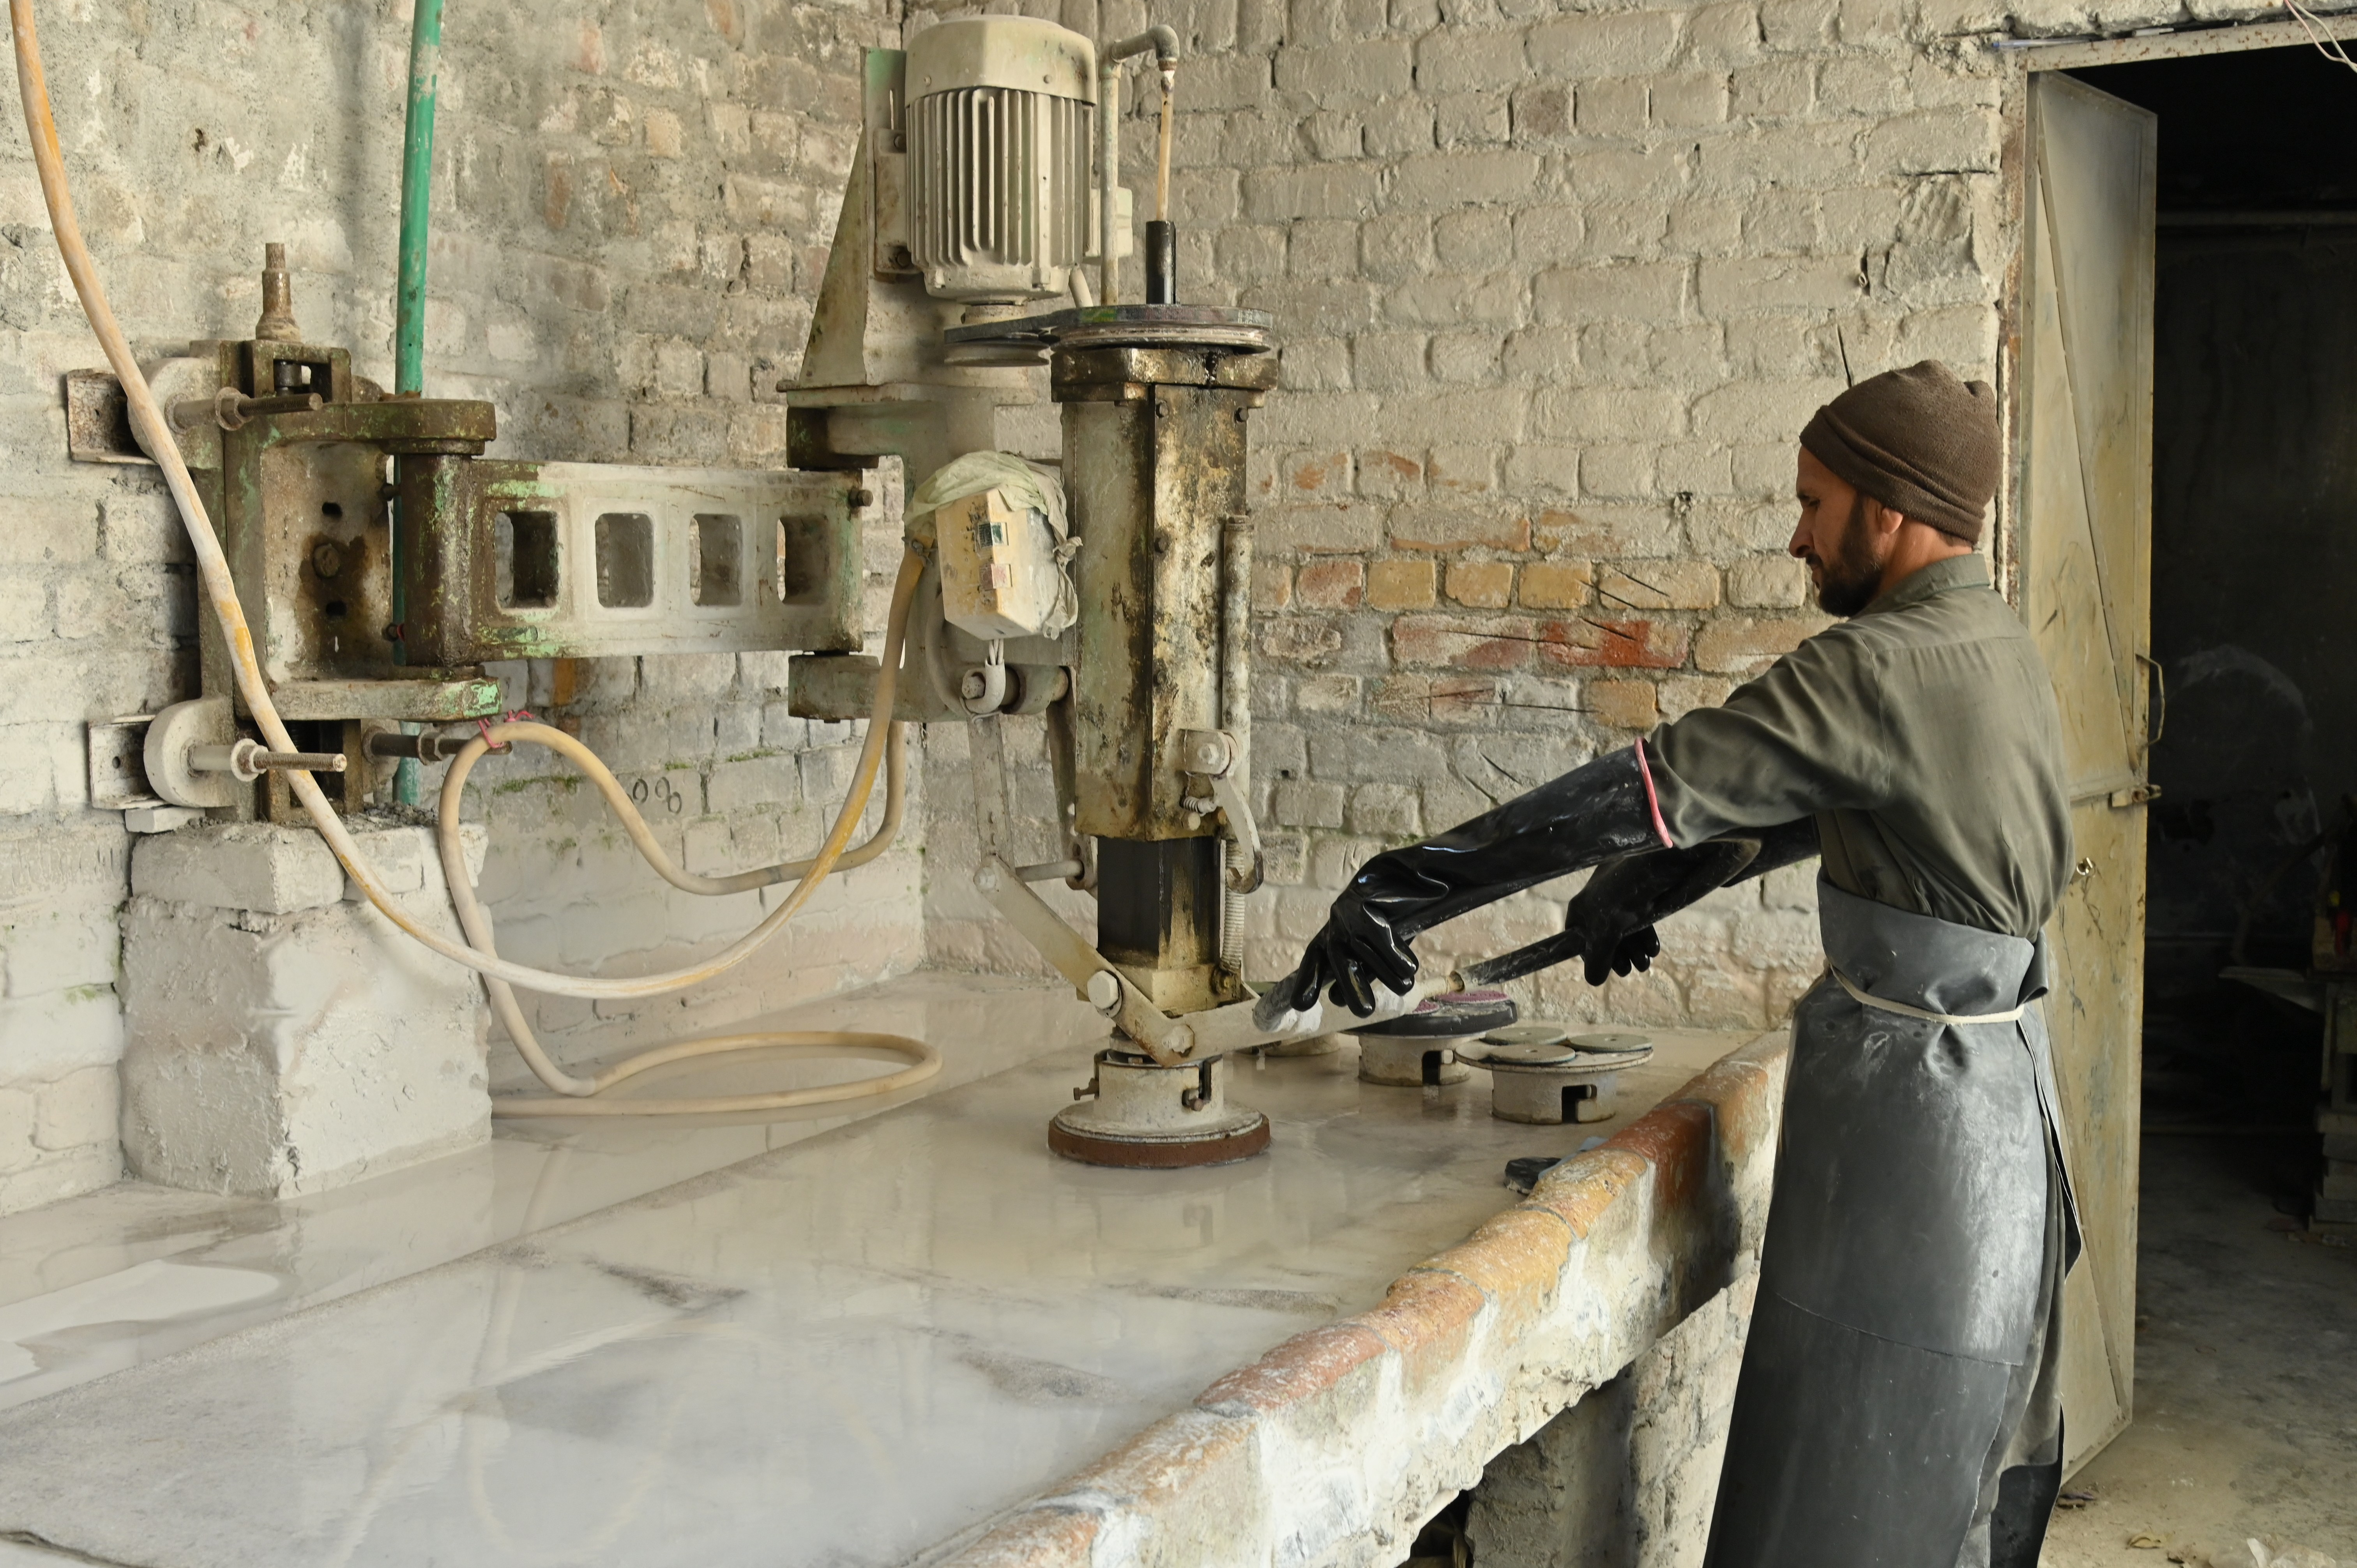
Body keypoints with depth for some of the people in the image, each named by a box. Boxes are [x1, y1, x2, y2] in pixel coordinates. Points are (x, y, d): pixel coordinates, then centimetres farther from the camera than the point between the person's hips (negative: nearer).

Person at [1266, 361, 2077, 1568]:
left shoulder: (1883, 668, -22)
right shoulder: (1993, 644, 9)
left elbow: (1644, 791, -26)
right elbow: (1801, 803, 19)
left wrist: (1394, 893, -23)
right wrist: (1653, 887, 22)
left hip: (1909, 1097, -10)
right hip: (2002, 1083, 10)